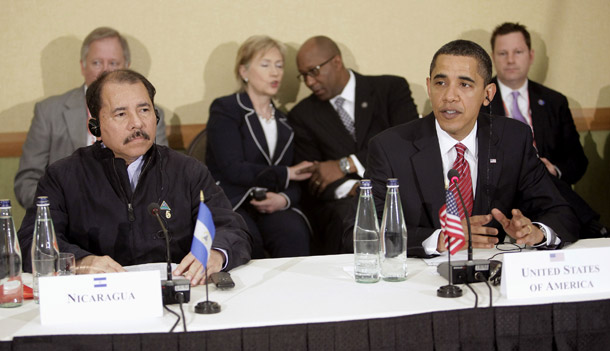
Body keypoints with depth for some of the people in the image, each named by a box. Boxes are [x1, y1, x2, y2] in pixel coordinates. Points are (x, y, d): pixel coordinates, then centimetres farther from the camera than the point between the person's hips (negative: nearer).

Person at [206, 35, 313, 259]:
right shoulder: (224, 110, 4)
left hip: (271, 206, 4)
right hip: (231, 203, -4)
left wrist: (284, 198, -9)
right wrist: (285, 174, -3)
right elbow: (232, 169, -9)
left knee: (294, 232, -31)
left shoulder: (284, 121, 22)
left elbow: (295, 179, 15)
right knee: (247, 237, -36)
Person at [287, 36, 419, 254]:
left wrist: (346, 164, -9)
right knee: (348, 216, -35)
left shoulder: (391, 89, 11)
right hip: (342, 203, 1)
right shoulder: (302, 115, 17)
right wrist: (351, 188, -15)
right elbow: (310, 179, 7)